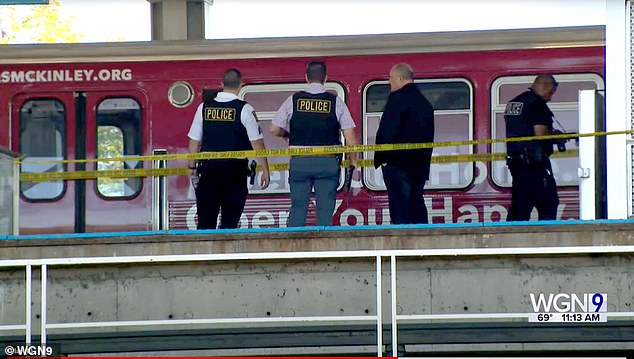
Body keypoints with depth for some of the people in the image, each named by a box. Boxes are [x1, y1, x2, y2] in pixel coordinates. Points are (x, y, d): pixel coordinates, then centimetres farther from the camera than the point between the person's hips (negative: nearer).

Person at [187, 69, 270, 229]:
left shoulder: (204, 107, 3)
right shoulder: (244, 109, -6)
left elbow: (194, 141, 7)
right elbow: (257, 142, -6)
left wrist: (192, 167, 16)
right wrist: (265, 170, -1)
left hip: (209, 168, 2)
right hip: (235, 170, -2)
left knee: (205, 221, 5)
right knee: (229, 222, 1)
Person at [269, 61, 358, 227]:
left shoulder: (294, 100, 1)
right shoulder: (336, 102, -1)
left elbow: (274, 129, 4)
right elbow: (350, 135, -2)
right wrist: (353, 160, 10)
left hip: (299, 161, 1)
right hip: (327, 161, -1)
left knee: (297, 208, 6)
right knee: (325, 209, 1)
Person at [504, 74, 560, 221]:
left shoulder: (512, 103, 17)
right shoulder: (537, 104, -11)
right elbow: (541, 132, -20)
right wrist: (556, 135, 0)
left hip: (515, 161, 8)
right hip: (535, 161, -8)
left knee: (519, 205, 9)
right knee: (548, 203, -2)